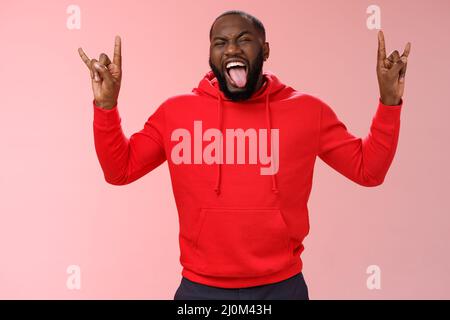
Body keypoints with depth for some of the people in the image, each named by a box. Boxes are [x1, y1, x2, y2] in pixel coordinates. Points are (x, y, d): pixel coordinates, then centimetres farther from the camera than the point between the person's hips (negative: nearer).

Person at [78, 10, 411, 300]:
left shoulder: (309, 110, -1)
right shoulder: (175, 112, 0)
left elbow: (368, 169, 4)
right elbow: (119, 169, 6)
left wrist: (389, 102, -8)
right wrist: (106, 105, -8)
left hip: (282, 286, 0)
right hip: (200, 288, 1)